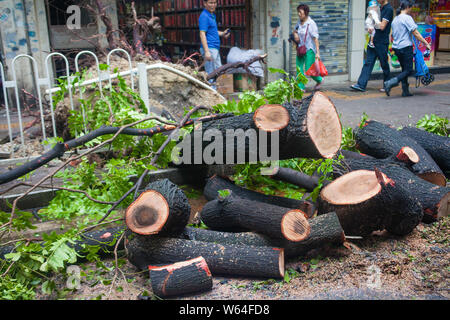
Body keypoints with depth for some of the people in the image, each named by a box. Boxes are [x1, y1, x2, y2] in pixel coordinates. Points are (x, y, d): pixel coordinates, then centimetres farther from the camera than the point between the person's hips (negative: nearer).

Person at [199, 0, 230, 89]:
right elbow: (202, 34, -19)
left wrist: (222, 34, 11)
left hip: (215, 48, 10)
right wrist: (206, 51, -26)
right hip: (209, 48, -10)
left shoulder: (212, 15, 16)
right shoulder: (204, 16, -12)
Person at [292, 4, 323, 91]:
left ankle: (319, 80, 22)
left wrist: (317, 52, -20)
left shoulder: (311, 23, -13)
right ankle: (301, 87, 5)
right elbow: (295, 30, 29)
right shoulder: (299, 22, 7)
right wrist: (295, 34, 4)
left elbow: (315, 38, -16)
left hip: (309, 49, -7)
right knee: (299, 68, 0)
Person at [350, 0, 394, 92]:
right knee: (368, 63, 2)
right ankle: (361, 85, 0)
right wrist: (372, 28, 4)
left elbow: (382, 26, -19)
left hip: (382, 42, -8)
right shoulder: (381, 8, 14)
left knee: (384, 65, 4)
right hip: (374, 41, 8)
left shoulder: (389, 9, -12)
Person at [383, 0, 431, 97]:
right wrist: (426, 43, -8)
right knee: (409, 70, -4)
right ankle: (390, 83, -22)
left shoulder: (395, 19, 15)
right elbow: (415, 33, -13)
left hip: (396, 48, 8)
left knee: (404, 69, 15)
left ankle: (405, 91, 13)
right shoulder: (407, 18, -9)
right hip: (406, 47, -8)